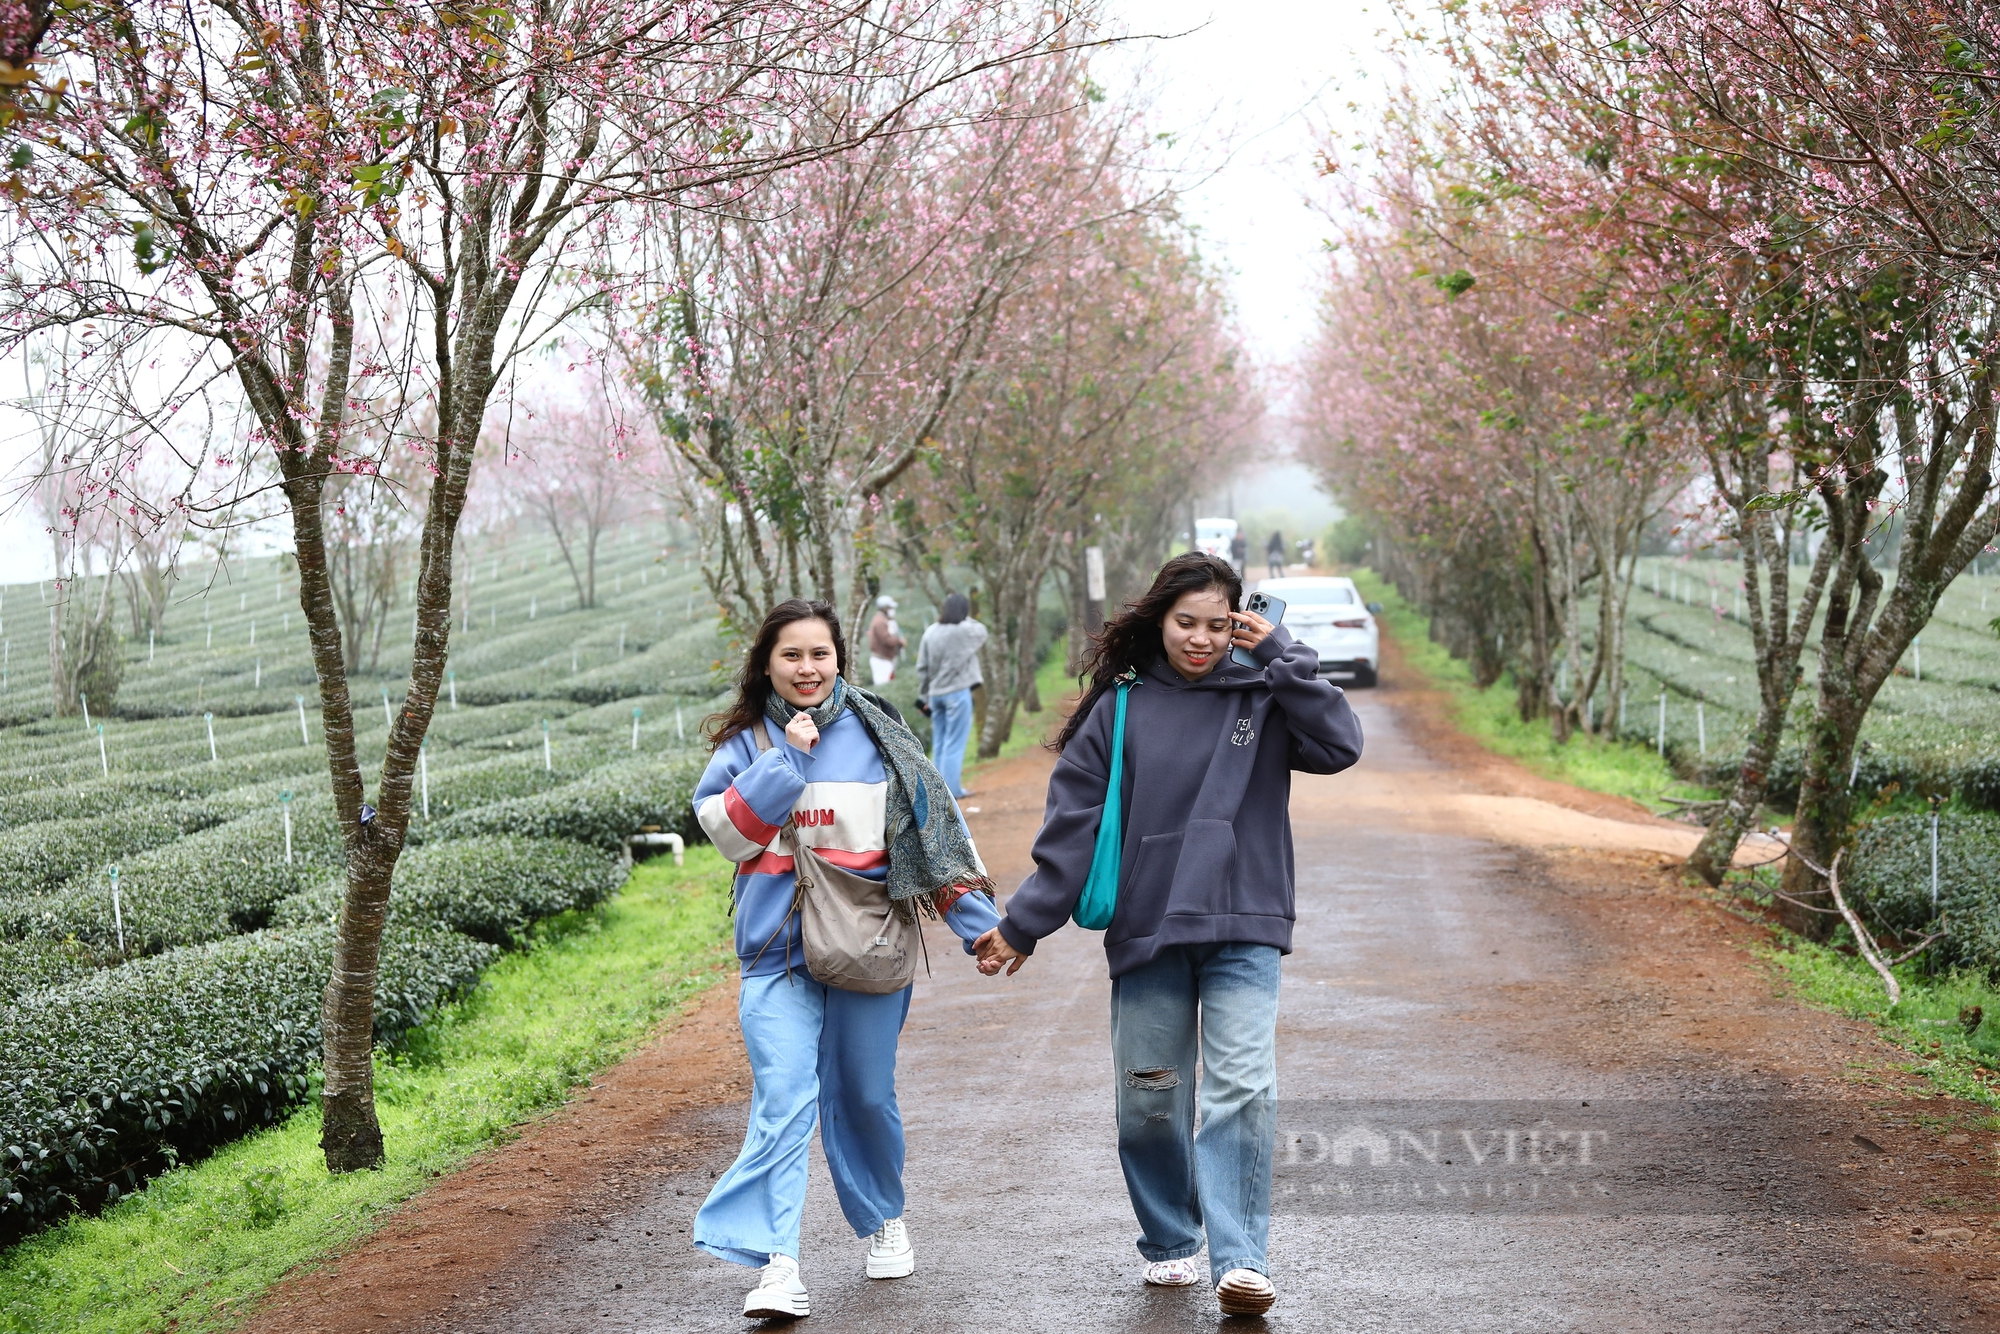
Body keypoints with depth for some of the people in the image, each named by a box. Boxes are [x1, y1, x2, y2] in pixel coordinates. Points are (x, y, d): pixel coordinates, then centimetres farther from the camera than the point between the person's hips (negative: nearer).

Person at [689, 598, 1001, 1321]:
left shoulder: (875, 734, 4)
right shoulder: (747, 741, 5)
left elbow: (934, 826, 4)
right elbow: (726, 829, -7)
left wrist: (979, 921, 0)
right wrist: (786, 760, -14)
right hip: (778, 950, 0)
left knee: (865, 1094, 11)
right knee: (783, 1102, -12)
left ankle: (882, 1220, 36)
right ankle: (778, 1266, -16)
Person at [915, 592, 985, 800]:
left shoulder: (931, 633, 3)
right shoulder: (965, 630, -12)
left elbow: (922, 667, 5)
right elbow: (982, 631, 11)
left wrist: (924, 695, 13)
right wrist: (966, 618, 16)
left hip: (936, 693, 6)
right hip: (957, 692, -6)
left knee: (939, 743, 13)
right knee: (955, 742, -3)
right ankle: (952, 788, -4)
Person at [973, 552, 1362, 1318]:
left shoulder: (1262, 700, 4)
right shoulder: (1118, 711, 4)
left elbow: (1339, 747, -11)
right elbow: (1072, 827, 3)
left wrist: (1282, 656, -10)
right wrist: (1021, 926, 0)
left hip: (1243, 931, -1)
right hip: (1146, 935, 1)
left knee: (1243, 1091, -13)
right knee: (1149, 1101, 7)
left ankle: (1240, 1260, -15)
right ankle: (1169, 1244, 25)